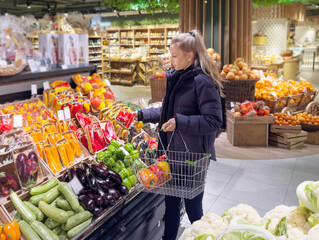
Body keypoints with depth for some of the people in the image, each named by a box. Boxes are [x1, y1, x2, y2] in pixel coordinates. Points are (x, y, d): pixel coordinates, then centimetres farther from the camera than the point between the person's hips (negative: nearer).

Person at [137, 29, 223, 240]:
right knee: (171, 204, 19)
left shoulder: (203, 82, -17)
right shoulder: (175, 78, 8)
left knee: (193, 208, 9)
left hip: (193, 156, -7)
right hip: (172, 152, 8)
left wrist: (180, 122, -28)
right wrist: (143, 115, 13)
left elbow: (213, 121, -21)